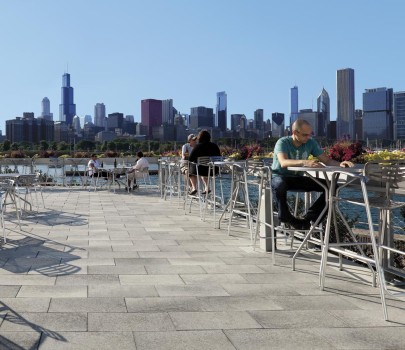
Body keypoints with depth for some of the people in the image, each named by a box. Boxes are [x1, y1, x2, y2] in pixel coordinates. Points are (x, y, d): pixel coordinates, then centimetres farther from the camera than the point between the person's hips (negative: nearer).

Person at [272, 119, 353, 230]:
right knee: (280, 184, -43)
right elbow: (283, 162, -38)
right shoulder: (283, 142, -18)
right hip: (279, 176, -5)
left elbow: (327, 160, -2)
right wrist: (305, 162, -53)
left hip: (298, 178, 5)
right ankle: (284, 215, -15)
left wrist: (340, 164, -25)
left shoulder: (310, 143, -1)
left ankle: (308, 217, -7)